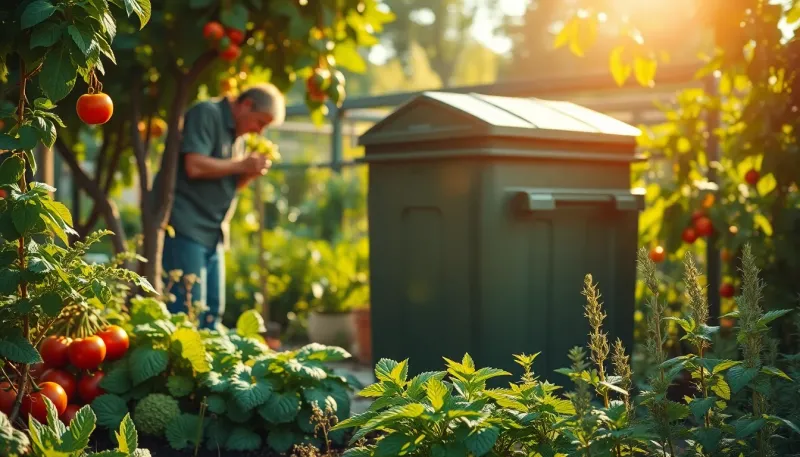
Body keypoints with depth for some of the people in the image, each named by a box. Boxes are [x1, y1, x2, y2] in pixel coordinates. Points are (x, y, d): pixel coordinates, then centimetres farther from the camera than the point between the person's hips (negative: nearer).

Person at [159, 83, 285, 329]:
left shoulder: (235, 133, 18)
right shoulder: (205, 114, -9)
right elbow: (194, 166, -22)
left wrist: (251, 173, 3)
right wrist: (241, 165, -12)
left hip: (213, 234, 9)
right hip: (187, 229, -9)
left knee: (213, 311, 8)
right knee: (189, 310, -12)